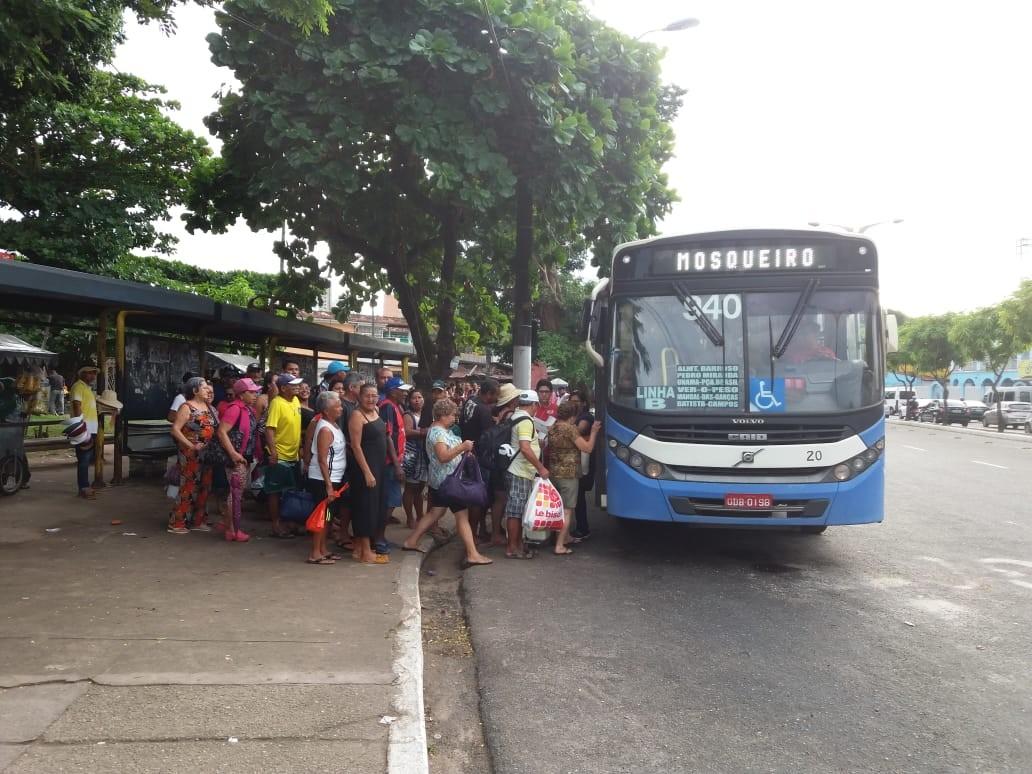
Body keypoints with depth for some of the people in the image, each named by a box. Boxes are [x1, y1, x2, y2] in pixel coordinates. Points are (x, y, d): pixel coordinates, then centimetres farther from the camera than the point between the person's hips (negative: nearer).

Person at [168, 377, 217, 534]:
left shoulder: (208, 407, 12)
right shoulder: (186, 407, -8)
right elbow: (175, 429, -14)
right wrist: (192, 446, -18)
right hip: (191, 455, -7)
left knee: (204, 487, 10)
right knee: (189, 487, -5)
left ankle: (198, 521, 21)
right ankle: (177, 523, 4)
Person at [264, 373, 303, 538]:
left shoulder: (295, 400, 7)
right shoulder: (277, 403, -17)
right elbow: (269, 429, -23)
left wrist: (301, 446, 17)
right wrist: (272, 451, -30)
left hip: (293, 455, 8)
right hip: (279, 456, -8)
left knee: (291, 492, 15)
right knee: (275, 492, 3)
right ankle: (275, 526, 10)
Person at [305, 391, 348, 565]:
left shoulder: (332, 425, 10)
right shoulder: (325, 429, -19)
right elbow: (322, 460, -22)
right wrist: (329, 486, -24)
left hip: (333, 478, 9)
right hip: (323, 480, -9)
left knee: (327, 515, 14)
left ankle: (323, 550, 23)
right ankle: (315, 554, 1)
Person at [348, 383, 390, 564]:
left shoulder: (376, 411, 10)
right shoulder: (357, 415, -13)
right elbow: (356, 446, -17)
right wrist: (367, 472, -20)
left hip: (379, 465, 8)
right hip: (365, 467, -8)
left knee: (375, 506, 12)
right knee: (366, 506, -3)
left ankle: (358, 547, 22)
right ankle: (366, 552, 3)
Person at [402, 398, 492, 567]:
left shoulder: (439, 430, 14)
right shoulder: (438, 432, -19)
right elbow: (443, 456, -29)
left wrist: (462, 449, 7)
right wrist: (462, 447, -25)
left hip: (439, 481, 11)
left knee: (435, 513, 18)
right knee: (463, 515, -9)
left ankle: (411, 541, 23)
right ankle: (472, 554, -10)